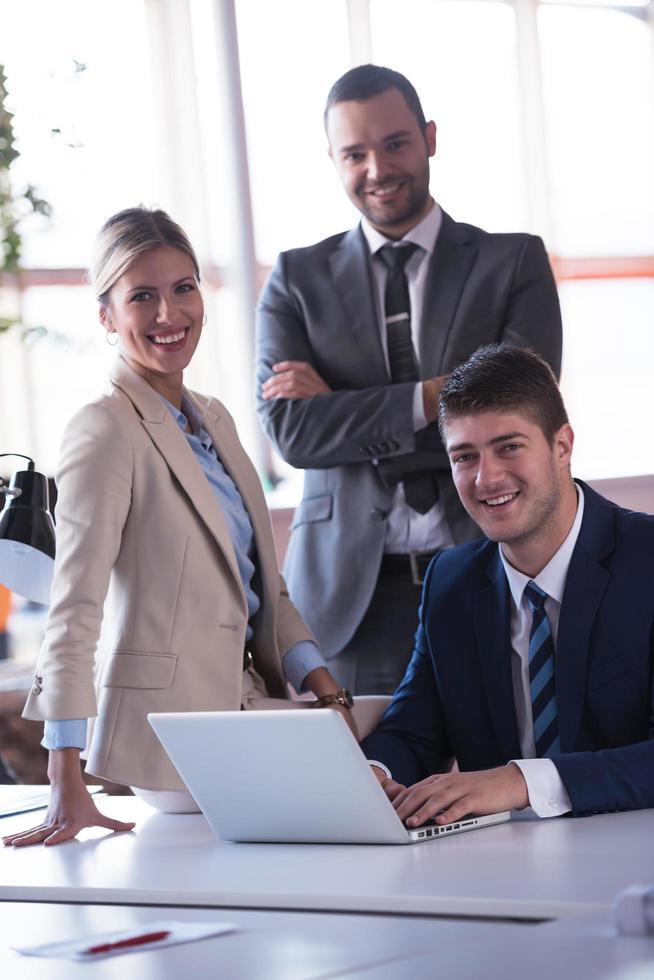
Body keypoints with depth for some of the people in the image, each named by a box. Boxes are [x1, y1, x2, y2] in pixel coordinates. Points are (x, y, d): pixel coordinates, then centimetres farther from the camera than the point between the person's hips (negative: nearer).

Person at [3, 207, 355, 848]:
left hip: (244, 703, 8)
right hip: (174, 724, -8)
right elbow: (74, 610, -19)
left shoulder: (214, 422, 15)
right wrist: (67, 789, -25)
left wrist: (324, 691, 3)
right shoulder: (105, 432, -11)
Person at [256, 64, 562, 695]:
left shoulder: (514, 262, 7)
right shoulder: (297, 279, 11)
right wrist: (429, 401, -13)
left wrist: (340, 410, -7)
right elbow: (288, 429, -3)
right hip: (354, 592, 0)